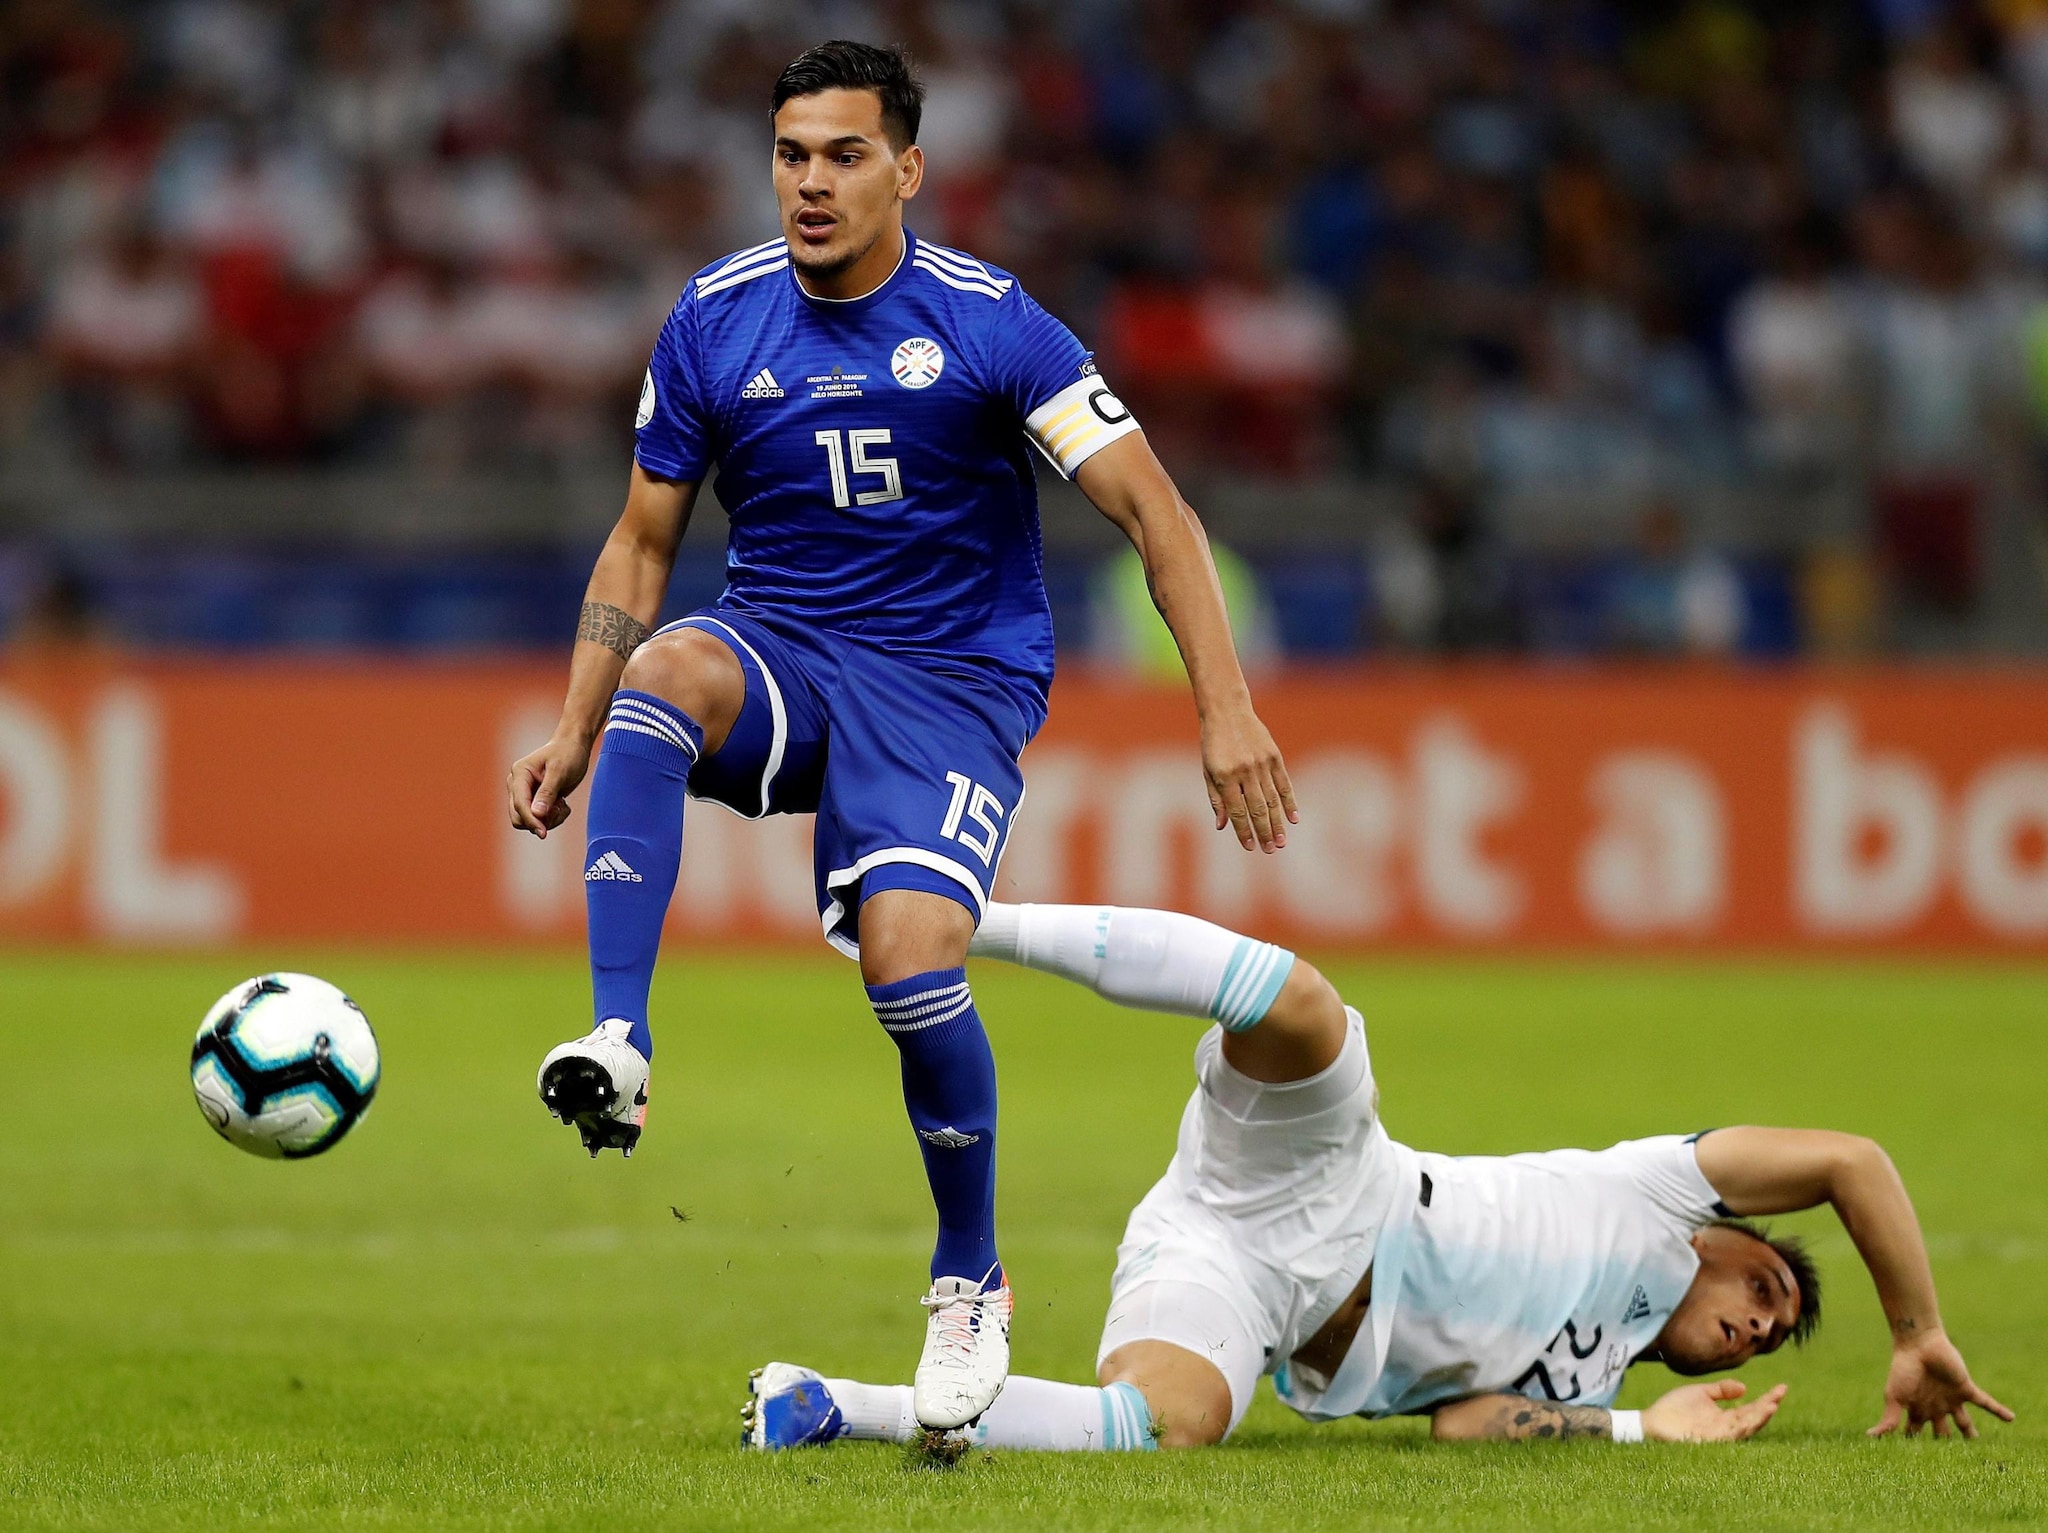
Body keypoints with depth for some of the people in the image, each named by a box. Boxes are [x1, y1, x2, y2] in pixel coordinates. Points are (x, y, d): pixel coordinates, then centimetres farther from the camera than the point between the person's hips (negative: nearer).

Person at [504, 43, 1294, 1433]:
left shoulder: (987, 321, -10)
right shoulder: (717, 319, 0)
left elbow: (1153, 508, -11)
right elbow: (643, 544, 10)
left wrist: (1226, 707, -22)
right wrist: (574, 736, 1)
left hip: (955, 682, -3)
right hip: (780, 653, 3)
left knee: (908, 951, -25)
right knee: (664, 669, -33)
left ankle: (972, 1284, -2)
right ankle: (618, 1048, -39)